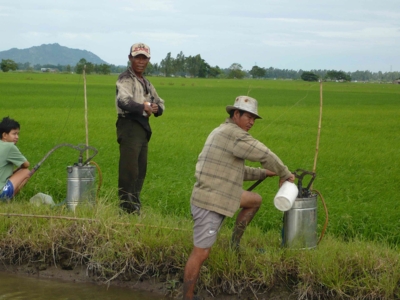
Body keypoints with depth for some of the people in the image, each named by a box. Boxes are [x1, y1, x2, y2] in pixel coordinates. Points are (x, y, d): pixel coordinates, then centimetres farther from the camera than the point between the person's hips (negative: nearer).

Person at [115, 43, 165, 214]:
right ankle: (127, 209, -8)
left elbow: (160, 102, 23)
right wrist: (142, 107, -41)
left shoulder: (146, 83, 22)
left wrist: (157, 107, -1)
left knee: (141, 170, 14)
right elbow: (123, 101, -26)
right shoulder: (125, 79, -8)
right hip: (129, 127, -9)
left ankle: (135, 206, 24)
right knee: (129, 171, -11)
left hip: (143, 128, 9)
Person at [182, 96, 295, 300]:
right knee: (201, 253, -4)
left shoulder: (223, 132, 16)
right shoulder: (232, 133, -15)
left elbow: (237, 170, 23)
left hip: (218, 195, 10)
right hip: (210, 202, -10)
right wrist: (285, 174, 0)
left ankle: (236, 242, 22)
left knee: (255, 200, 20)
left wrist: (265, 173, 17)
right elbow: (265, 155, -15)